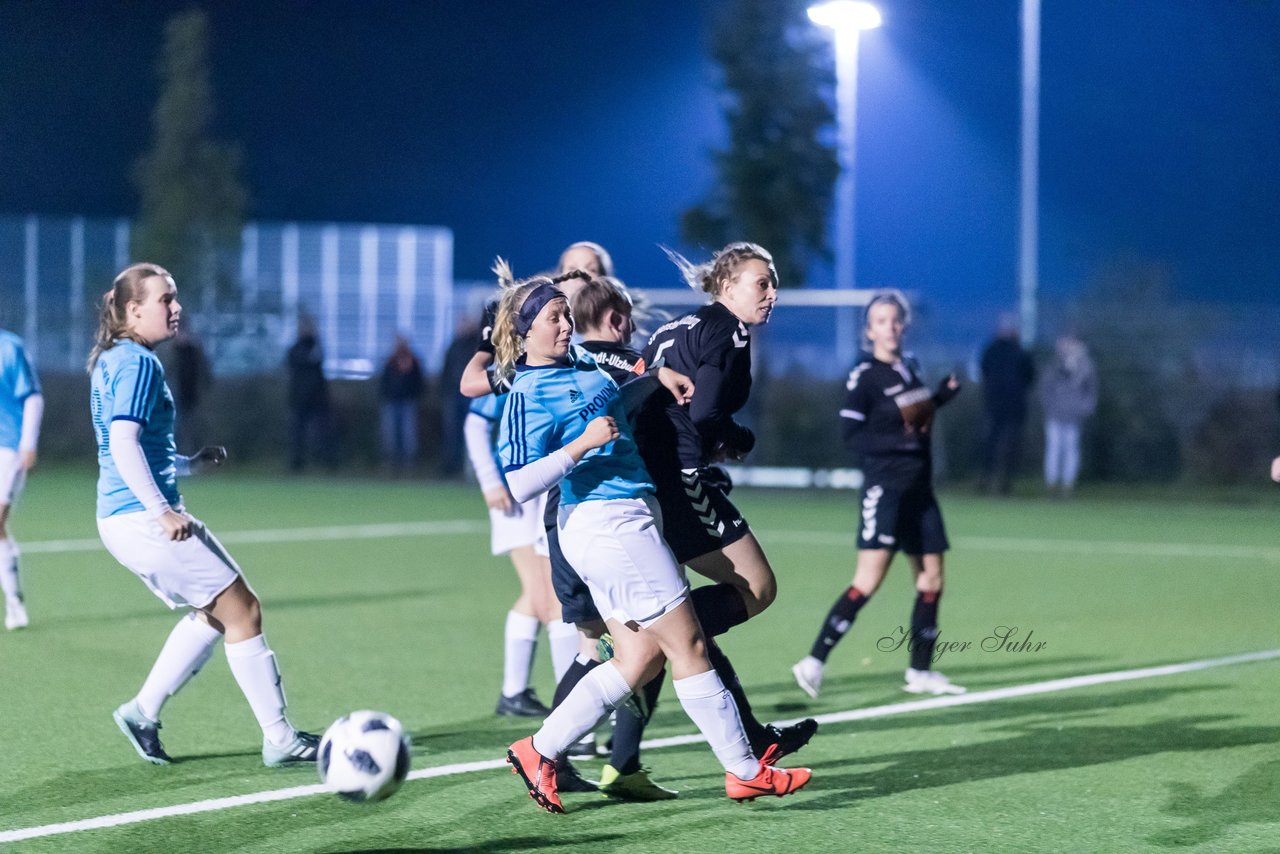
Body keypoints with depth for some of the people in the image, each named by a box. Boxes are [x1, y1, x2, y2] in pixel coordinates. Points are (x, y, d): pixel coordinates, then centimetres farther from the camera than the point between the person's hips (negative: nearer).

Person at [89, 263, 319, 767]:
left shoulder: (112, 361, 17)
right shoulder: (138, 364, -13)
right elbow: (124, 442, -24)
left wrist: (190, 465, 24)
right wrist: (163, 511, -25)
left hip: (123, 519, 10)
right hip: (144, 517, -10)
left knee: (214, 611, 21)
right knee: (243, 612, -3)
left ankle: (143, 712, 21)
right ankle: (279, 740, 0)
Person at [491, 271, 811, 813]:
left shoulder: (582, 363, 14)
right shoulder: (528, 397, -12)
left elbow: (615, 391, 38)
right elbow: (516, 487, -18)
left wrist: (659, 373, 19)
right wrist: (582, 445, -22)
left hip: (624, 521, 10)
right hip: (609, 522, -10)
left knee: (639, 657, 9)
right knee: (688, 647, -3)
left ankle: (541, 752, 13)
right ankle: (745, 771, 6)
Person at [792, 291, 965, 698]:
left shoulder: (909, 366, 11)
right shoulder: (864, 375, -10)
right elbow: (852, 435, -14)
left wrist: (942, 393, 10)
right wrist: (901, 440, -24)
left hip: (919, 489, 8)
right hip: (884, 487, -8)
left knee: (931, 580, 9)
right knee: (868, 581, -15)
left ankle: (921, 672, 20)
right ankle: (814, 662, -12)